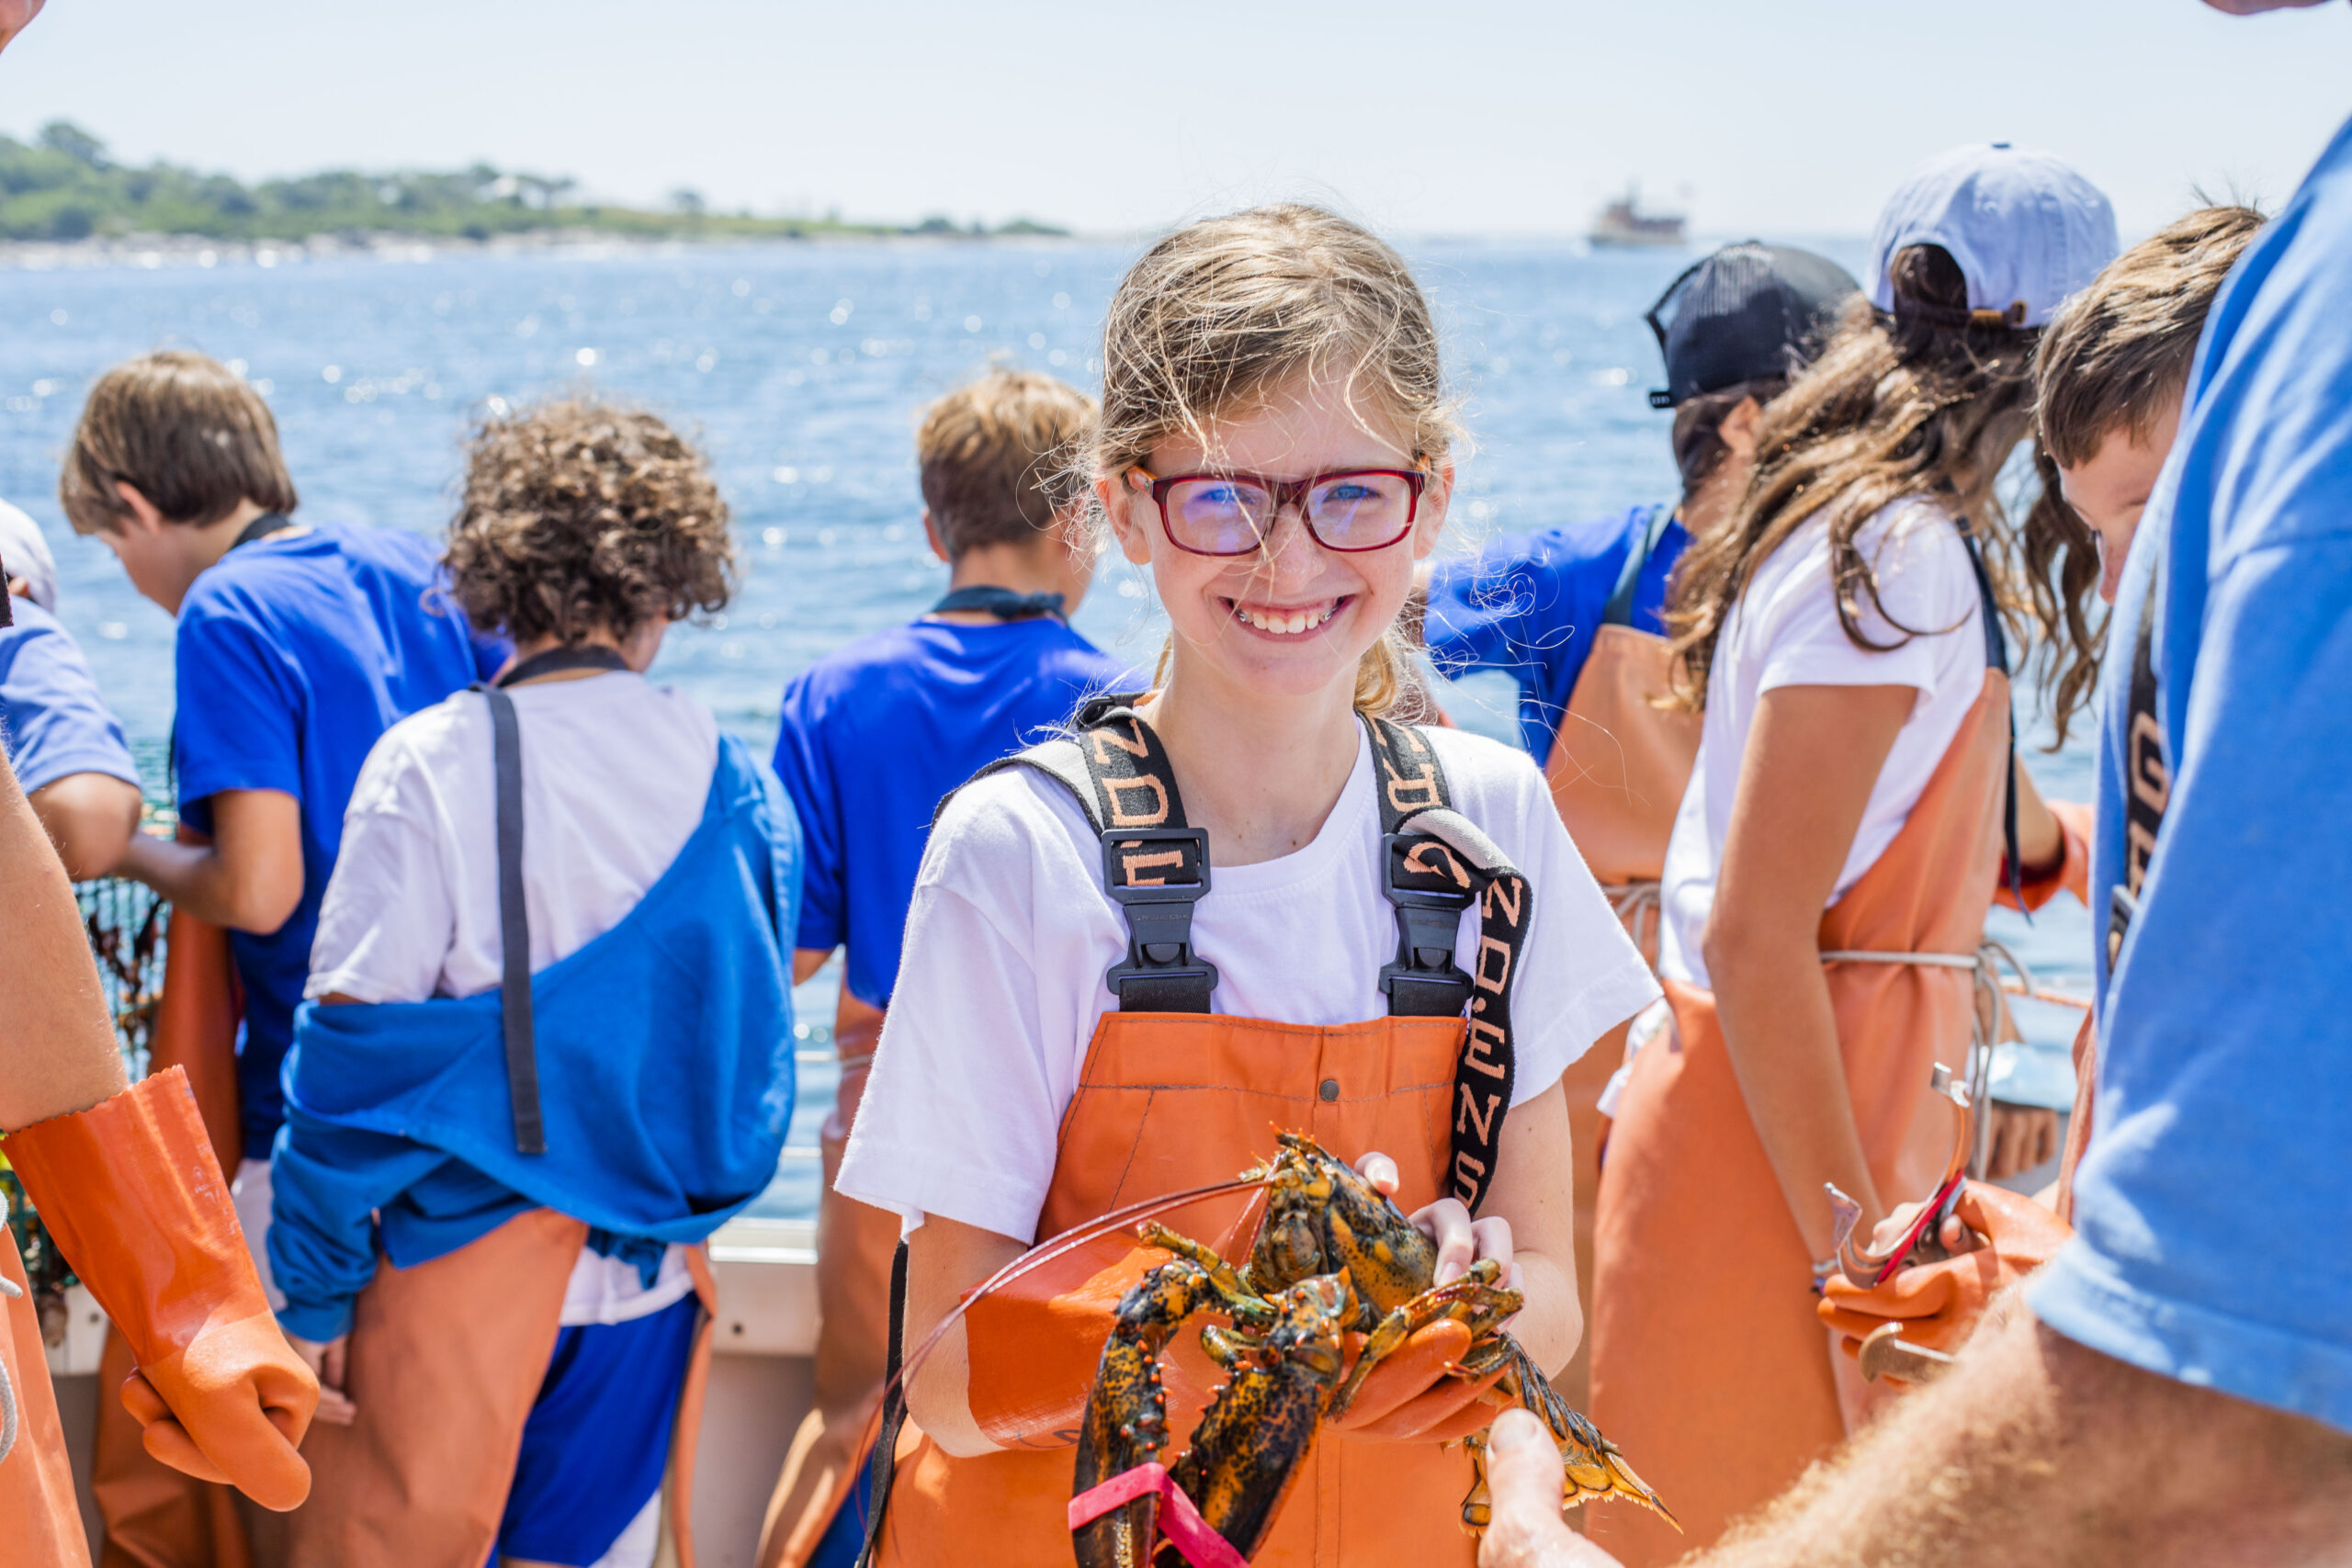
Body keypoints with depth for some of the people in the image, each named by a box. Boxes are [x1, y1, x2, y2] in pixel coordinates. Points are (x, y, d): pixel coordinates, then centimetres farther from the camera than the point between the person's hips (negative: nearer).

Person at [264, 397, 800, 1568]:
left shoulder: (432, 765, -10)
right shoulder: (724, 778, 0)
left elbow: (356, 1043, -11)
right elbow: (755, 1012, 8)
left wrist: (310, 1295, -4)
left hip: (460, 1258, -4)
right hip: (648, 1269, 4)